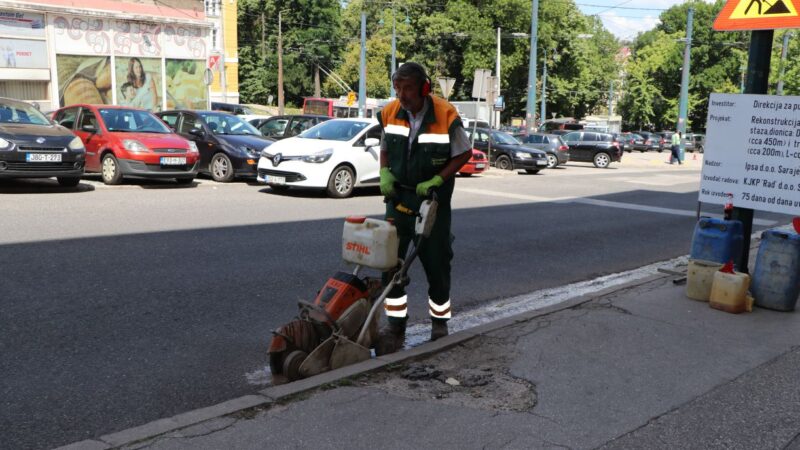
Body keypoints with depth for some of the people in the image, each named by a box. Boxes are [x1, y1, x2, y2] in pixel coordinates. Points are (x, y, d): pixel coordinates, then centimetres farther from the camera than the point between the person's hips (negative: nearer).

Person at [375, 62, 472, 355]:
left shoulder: (445, 116, -17)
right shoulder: (390, 114, -4)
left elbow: (463, 154, -7)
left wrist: (436, 181, -17)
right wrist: (384, 174, -7)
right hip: (399, 196, 4)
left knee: (436, 261, 6)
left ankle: (439, 323, 24)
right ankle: (395, 325, 10)